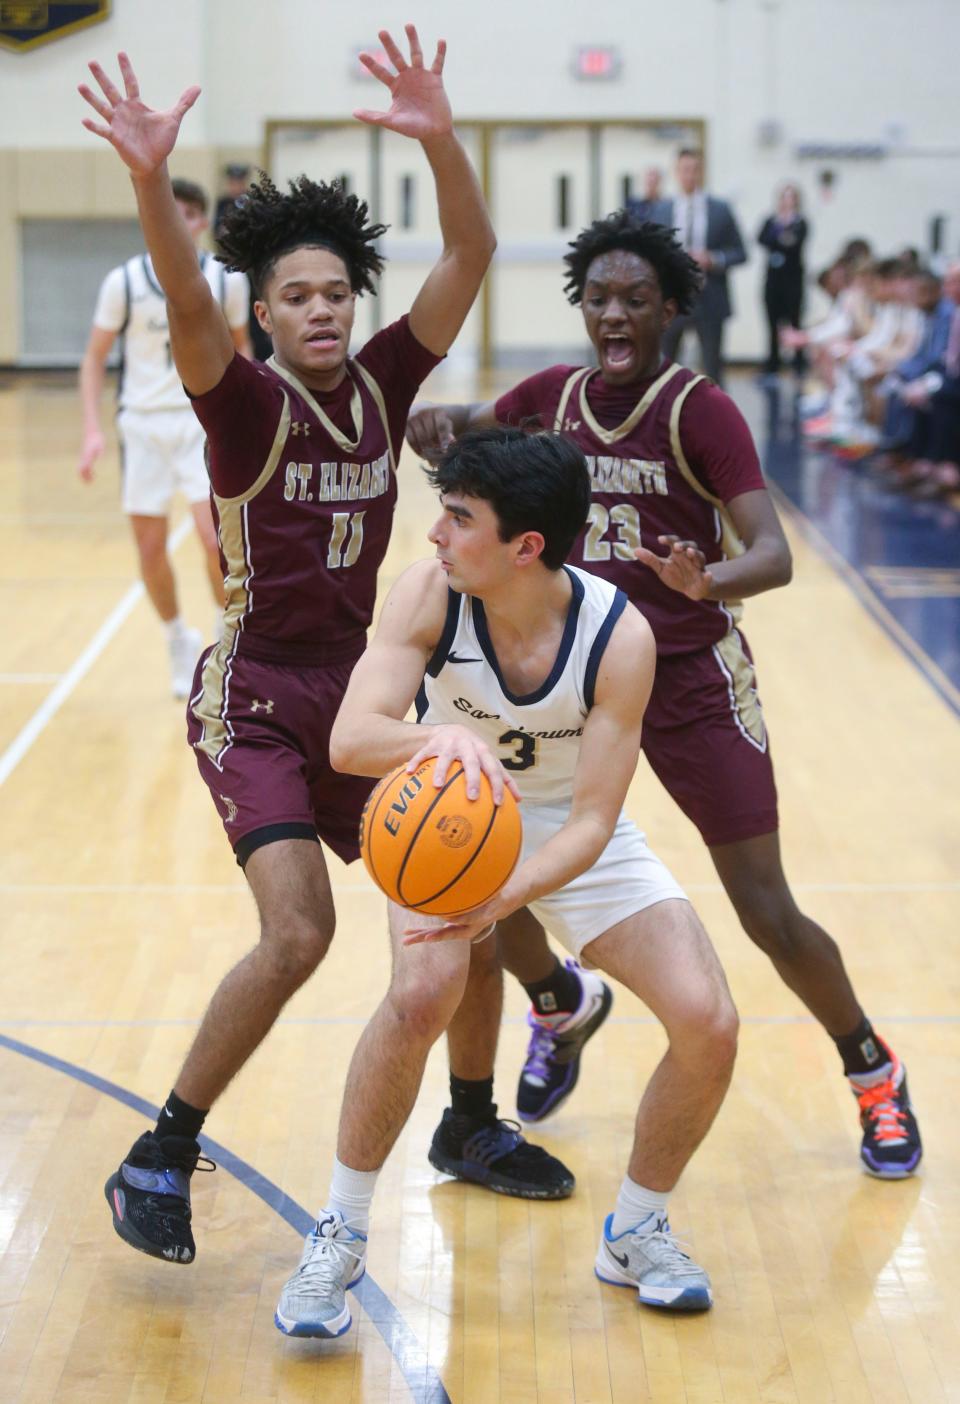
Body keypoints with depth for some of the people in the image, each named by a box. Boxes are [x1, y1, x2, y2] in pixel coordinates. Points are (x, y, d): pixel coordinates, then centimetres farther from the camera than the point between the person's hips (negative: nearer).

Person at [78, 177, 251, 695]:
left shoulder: (226, 279, -3)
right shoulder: (124, 282, -6)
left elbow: (239, 347, 13)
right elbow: (95, 359, 2)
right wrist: (92, 429, -8)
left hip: (205, 423, -1)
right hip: (143, 423, 1)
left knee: (217, 540, -14)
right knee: (151, 550, 5)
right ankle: (178, 641, 28)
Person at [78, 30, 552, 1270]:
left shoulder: (382, 383, 2)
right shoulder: (247, 403, -12)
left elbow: (470, 257, -9)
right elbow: (186, 310, -32)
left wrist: (440, 141, -26)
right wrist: (151, 183, -50)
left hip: (355, 685, 6)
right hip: (255, 696, -6)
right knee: (298, 932, -21)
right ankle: (159, 1161, -8)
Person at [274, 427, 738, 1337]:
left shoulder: (619, 635, -27)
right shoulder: (427, 596, -26)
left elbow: (594, 821, -27)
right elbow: (350, 738, -36)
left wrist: (502, 899, -45)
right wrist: (443, 735, -57)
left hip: (573, 836, 1)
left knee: (708, 1023, -13)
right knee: (422, 993, -31)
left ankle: (636, 1232, 14)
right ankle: (338, 1236, -11)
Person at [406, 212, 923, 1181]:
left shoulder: (701, 410, -14)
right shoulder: (557, 397, 0)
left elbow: (773, 554, -23)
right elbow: (454, 428, 16)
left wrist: (712, 579, -45)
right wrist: (432, 425, -9)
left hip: (693, 678, -4)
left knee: (768, 913, -6)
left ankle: (875, 1075, 19)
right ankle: (561, 1009, 28)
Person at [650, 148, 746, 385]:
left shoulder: (721, 210, 4)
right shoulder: (660, 210, 5)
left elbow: (739, 253, 5)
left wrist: (713, 260, -12)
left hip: (709, 300, 0)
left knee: (713, 369, 5)